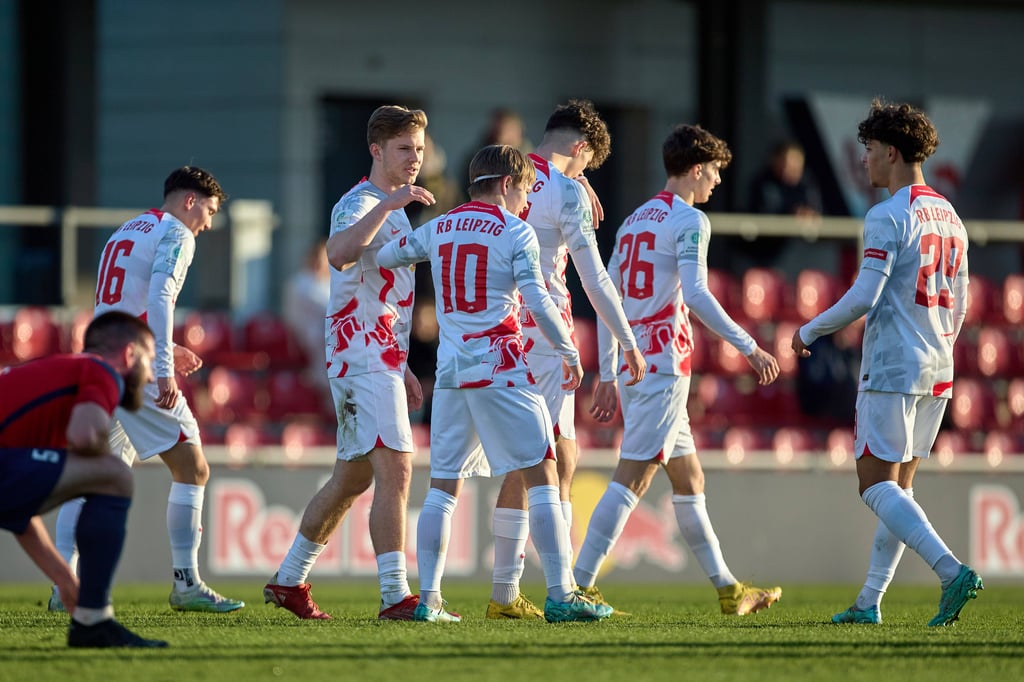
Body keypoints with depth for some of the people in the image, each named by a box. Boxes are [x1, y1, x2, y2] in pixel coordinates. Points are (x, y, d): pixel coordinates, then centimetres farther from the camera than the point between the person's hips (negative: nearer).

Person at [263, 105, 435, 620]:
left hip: (382, 359, 10)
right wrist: (388, 203, -38)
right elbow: (339, 253, -35)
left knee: (352, 477, 15)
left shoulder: (391, 208, 22)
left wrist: (400, 366, 27)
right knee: (394, 471, -18)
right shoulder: (360, 204, -10)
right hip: (364, 356, -10)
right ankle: (395, 596, -23)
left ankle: (289, 580, 26)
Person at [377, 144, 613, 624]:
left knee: (443, 485, 9)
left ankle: (428, 598, 3)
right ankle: (560, 594, -9)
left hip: (451, 371, 5)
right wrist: (569, 353, -1)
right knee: (542, 475, -2)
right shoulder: (515, 232, -4)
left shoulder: (438, 229, 11)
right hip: (502, 368, -5)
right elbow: (538, 302, -12)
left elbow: (380, 256, 19)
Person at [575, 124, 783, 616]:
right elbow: (695, 296, -18)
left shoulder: (634, 221, 18)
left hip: (636, 366, 9)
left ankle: (727, 589, 21)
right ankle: (579, 585, -19)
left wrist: (608, 378, 21)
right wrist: (749, 348, -14)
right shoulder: (690, 221, -7)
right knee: (632, 478, -12)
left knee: (689, 478, 15)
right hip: (664, 364, -9)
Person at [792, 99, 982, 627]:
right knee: (899, 485, 12)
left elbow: (864, 298, -18)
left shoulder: (889, 217, -12)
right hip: (937, 373, 8)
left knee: (878, 487, -8)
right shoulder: (949, 218, 13)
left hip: (890, 369, -8)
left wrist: (809, 331, -4)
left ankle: (952, 570, -25)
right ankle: (869, 602, 12)